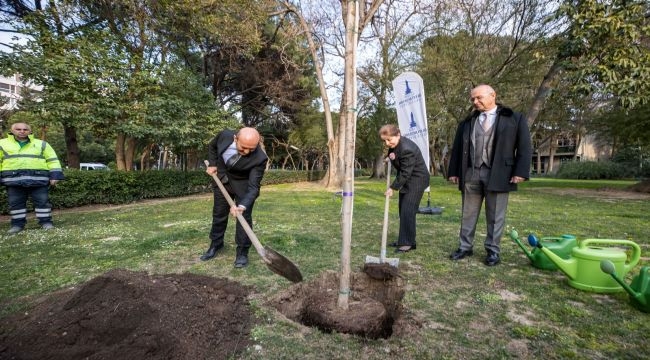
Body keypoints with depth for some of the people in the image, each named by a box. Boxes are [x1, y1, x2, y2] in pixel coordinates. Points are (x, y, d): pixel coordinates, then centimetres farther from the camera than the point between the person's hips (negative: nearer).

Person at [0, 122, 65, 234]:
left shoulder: (42, 144, 10)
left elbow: (53, 160, 7)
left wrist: (55, 175, -3)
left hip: (38, 179, -1)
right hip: (14, 179, 1)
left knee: (42, 201, -2)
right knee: (15, 203, 6)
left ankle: (46, 222, 5)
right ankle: (17, 224, 16)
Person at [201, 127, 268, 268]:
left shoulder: (259, 158, -35)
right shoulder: (225, 135, -25)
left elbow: (253, 186, -35)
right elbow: (212, 146, 1)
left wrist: (242, 206, -48)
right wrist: (212, 164, -8)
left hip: (244, 185, -4)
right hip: (222, 180, 4)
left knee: (244, 216, -6)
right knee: (218, 214, 14)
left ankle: (242, 252, 9)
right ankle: (216, 244, 34)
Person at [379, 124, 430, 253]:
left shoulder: (407, 149, -29)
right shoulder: (394, 144, 0)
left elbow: (405, 173, -25)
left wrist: (393, 188, -21)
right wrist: (392, 157, 1)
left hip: (416, 180, -10)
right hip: (406, 180, 10)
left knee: (408, 211, -13)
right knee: (403, 210, 11)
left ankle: (408, 243, -4)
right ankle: (404, 240, 21)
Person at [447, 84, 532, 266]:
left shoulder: (514, 118, 5)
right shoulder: (467, 122, 14)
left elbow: (524, 147, 1)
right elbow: (457, 148, 13)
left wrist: (520, 172, -9)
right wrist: (454, 171, 7)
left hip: (498, 174, -3)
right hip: (471, 174, 3)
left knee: (495, 216, 4)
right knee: (468, 213, 8)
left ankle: (493, 250, 15)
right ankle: (465, 247, 17)